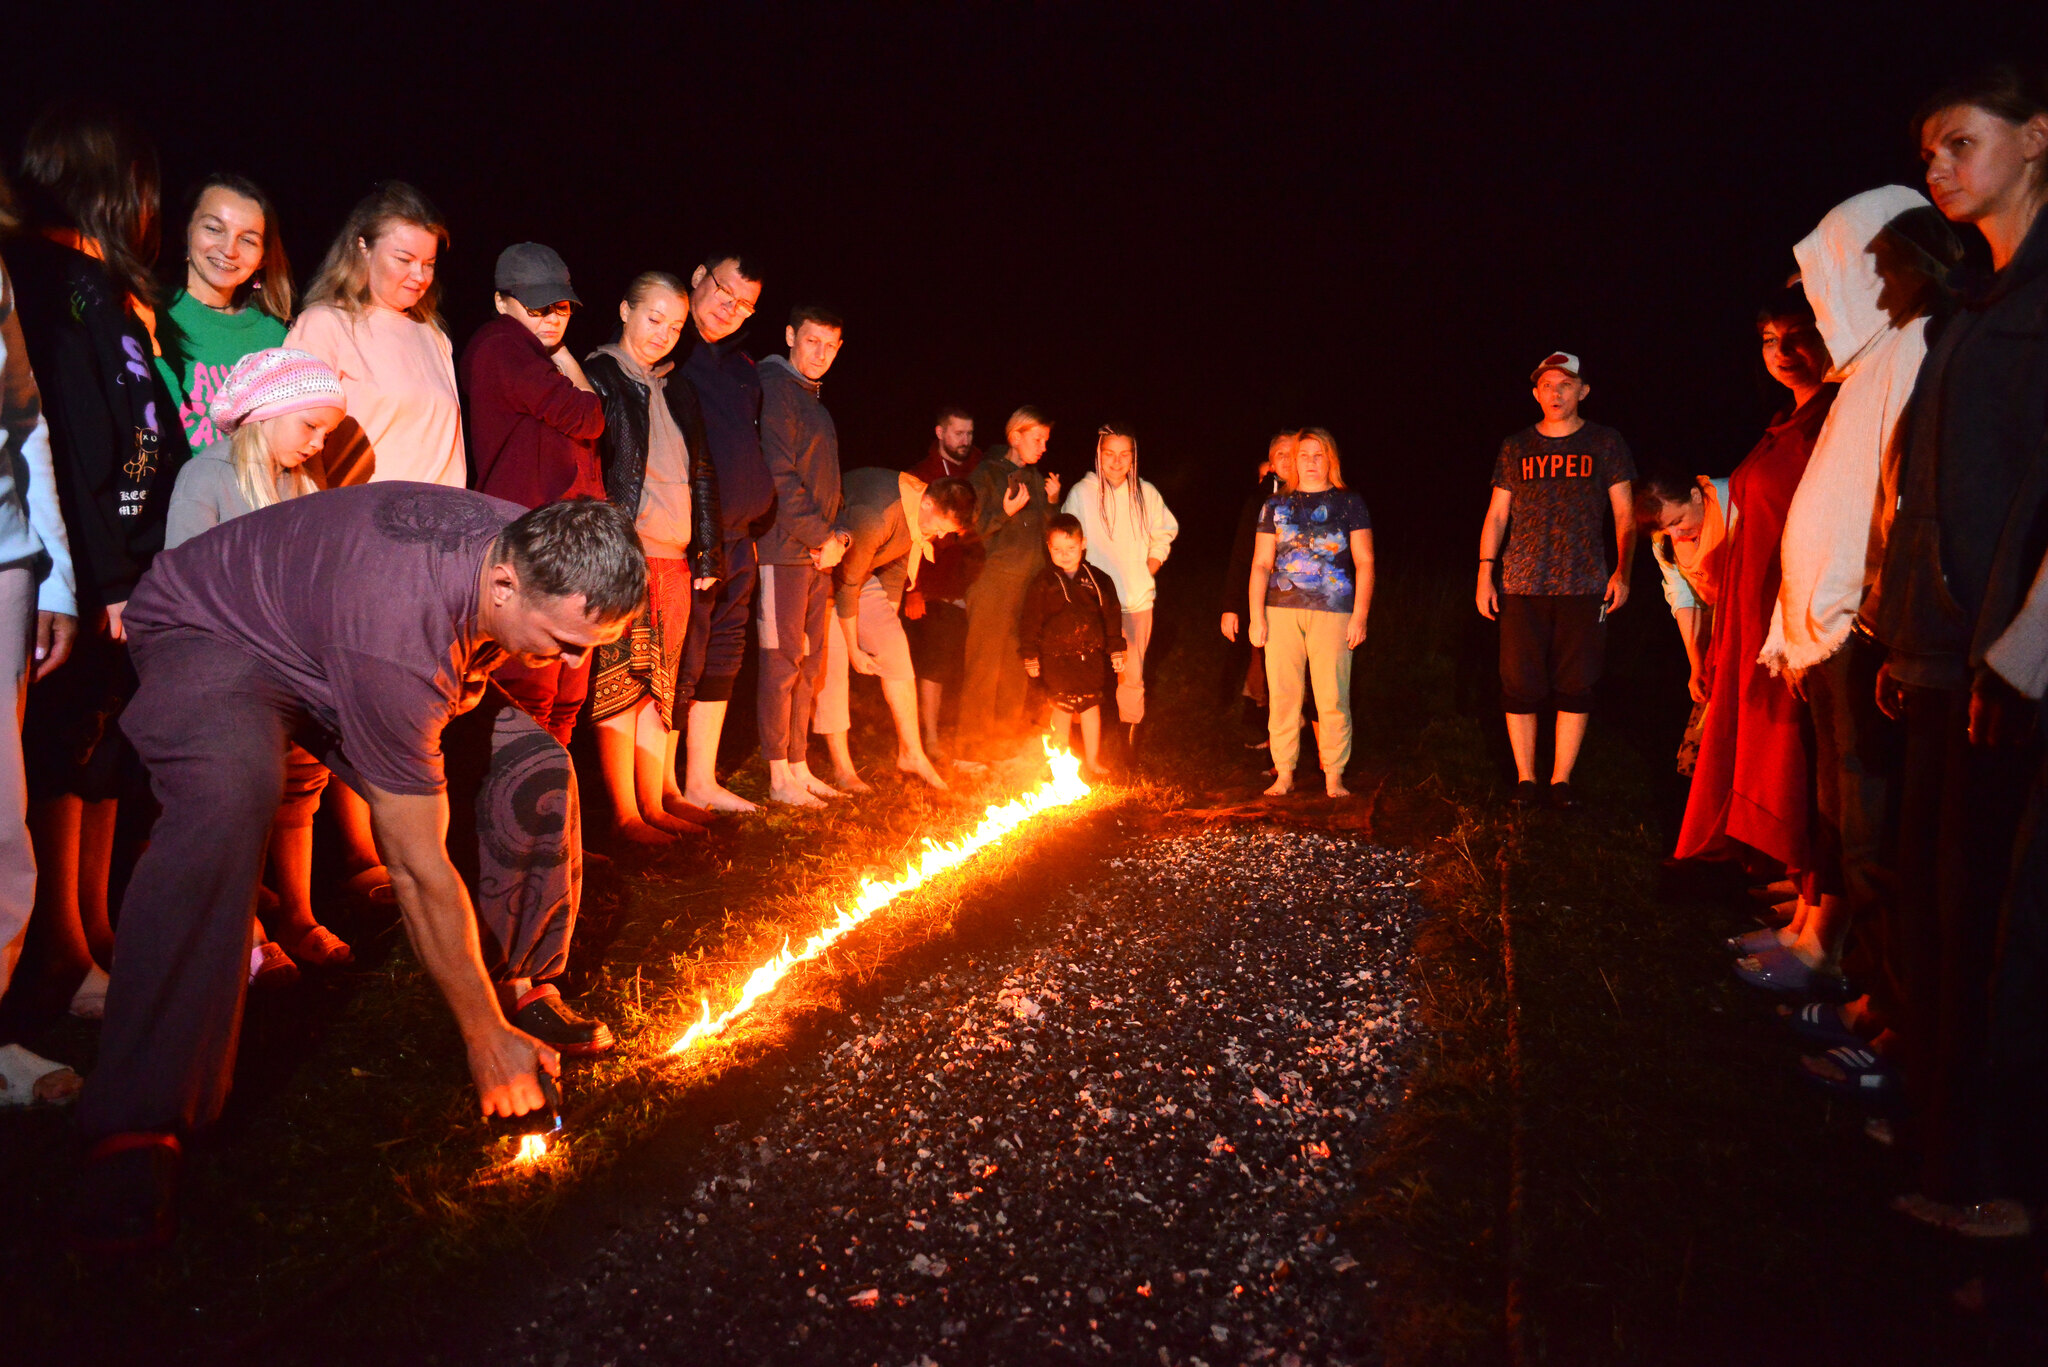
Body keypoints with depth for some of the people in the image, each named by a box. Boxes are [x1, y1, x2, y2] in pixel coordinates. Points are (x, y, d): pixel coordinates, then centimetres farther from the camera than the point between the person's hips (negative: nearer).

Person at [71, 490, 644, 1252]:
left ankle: (524, 988, 11)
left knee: (535, 769, -9)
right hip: (211, 630, -7)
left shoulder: (547, 561, -21)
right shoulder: (398, 637, -44)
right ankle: (134, 1130, -29)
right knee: (226, 804, -38)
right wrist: (484, 1038, -27)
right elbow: (419, 870, -36)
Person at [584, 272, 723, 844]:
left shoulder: (676, 391, 19)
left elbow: (702, 476, 20)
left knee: (662, 687, 9)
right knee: (622, 684, -5)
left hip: (675, 561, 6)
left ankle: (656, 801, 16)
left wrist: (707, 555, 14)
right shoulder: (597, 378, -1)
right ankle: (625, 813, 0)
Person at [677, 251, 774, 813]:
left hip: (737, 540, 8)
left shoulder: (743, 370, 19)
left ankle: (702, 782, 24)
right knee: (679, 663, -8)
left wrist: (754, 521, 17)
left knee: (721, 661, 13)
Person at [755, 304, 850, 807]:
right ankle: (779, 777, 1)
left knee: (809, 665, 11)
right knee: (782, 662, -5)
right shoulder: (774, 388, -7)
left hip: (819, 555, 9)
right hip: (785, 550, -9)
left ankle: (799, 768, 18)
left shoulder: (815, 402, 21)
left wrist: (838, 535, 5)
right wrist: (822, 537, -13)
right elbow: (779, 477, -17)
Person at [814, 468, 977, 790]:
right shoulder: (875, 518, -36)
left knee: (896, 651, -2)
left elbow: (895, 569, 5)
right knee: (832, 658, -15)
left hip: (861, 572, 8)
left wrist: (888, 627, 7)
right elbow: (847, 584, -27)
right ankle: (842, 769, -8)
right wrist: (854, 648, -17)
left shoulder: (926, 514, -9)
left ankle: (911, 753, 6)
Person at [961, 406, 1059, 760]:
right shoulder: (986, 475, -3)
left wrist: (1051, 502, 6)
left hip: (1029, 584, 6)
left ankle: (1005, 739, 17)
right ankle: (973, 745, 3)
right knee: (983, 667, -5)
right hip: (993, 583, -6)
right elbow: (972, 529, -8)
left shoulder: (1036, 479, 17)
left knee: (1016, 668, 8)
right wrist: (1005, 512, -20)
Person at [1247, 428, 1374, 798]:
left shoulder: (1349, 503, 9)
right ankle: (1284, 774, 8)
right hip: (1282, 609, 2)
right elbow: (1261, 564, 12)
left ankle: (1334, 776, 4)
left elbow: (1365, 562, 5)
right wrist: (1256, 616, 2)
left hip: (1332, 612, -2)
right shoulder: (1277, 505, 14)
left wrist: (1360, 616, -4)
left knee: (1332, 697, -4)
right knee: (1282, 694, 1)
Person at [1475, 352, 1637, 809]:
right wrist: (1485, 573, 3)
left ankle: (1561, 780, 10)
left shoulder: (1605, 444, 8)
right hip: (1522, 587, 1)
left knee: (1575, 687, 0)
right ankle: (1525, 779, 10)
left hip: (1584, 586, -1)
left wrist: (1623, 570, -3)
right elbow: (1496, 515, 12)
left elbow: (1625, 515, 8)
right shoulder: (1516, 448, 11)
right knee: (1520, 687, -1)